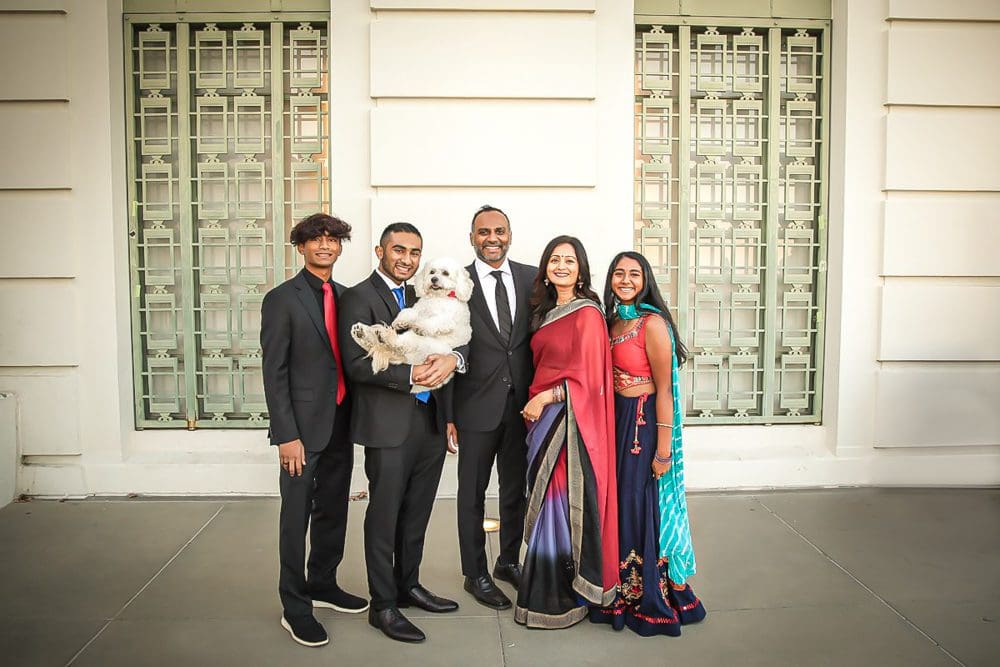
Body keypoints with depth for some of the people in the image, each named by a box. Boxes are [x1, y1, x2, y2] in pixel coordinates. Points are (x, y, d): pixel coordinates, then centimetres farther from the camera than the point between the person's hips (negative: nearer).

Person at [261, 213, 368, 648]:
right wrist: (286, 435, -15)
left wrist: (356, 415, 7)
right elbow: (274, 373, -10)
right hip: (304, 426, -6)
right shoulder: (282, 299, -7)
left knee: (333, 510, 17)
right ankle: (295, 608, 18)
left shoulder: (346, 296, 10)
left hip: (340, 423, 6)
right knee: (297, 518, 4)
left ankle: (322, 584, 36)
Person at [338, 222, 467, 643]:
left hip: (430, 423, 7)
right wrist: (410, 374, -24)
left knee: (417, 513, 18)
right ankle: (383, 606, 19)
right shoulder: (358, 298, -6)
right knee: (384, 516, 5)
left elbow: (459, 340, 9)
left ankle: (408, 585, 35)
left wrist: (451, 358, -14)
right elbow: (356, 364, -15)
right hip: (389, 425, -6)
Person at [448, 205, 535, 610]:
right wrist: (447, 414, -7)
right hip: (478, 407, -3)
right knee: (472, 494, 10)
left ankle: (509, 561, 38)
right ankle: (475, 574, 28)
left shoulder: (531, 278, 3)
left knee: (516, 489, 17)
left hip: (522, 404, 3)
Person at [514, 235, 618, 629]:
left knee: (562, 505, -1)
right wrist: (534, 406, 6)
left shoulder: (587, 314, -11)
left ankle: (562, 600, 13)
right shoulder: (547, 312, 13)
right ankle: (545, 592, 26)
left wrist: (544, 399, -15)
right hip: (543, 419, 8)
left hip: (569, 420, -8)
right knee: (546, 504, 13)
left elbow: (588, 378, -15)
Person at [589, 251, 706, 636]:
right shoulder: (611, 321, 9)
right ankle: (621, 594, 30)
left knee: (640, 506, 1)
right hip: (615, 420, 7)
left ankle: (650, 601, 19)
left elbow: (664, 389, -15)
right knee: (616, 504, 13)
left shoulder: (652, 323, -14)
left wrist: (664, 450, -17)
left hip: (643, 423, -7)